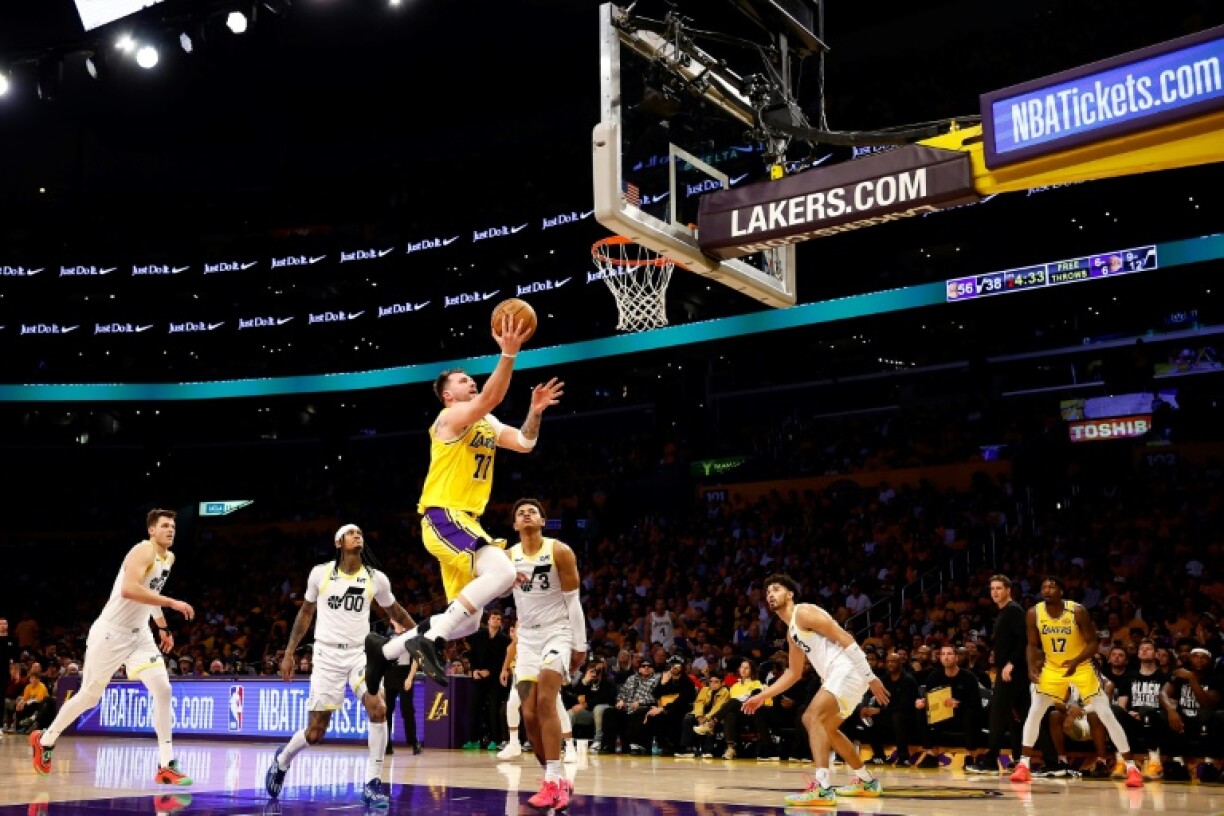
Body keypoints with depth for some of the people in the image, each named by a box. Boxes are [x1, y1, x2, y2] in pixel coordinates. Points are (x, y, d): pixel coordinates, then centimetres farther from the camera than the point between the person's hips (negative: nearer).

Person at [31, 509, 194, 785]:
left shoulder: (169, 558, 9)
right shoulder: (143, 551, -18)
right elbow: (129, 589, -35)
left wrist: (163, 628, 21)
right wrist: (171, 603, -33)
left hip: (139, 633, 7)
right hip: (111, 632, -7)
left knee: (162, 690, -10)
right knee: (89, 696, 9)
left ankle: (166, 765, -9)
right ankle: (45, 739, 34)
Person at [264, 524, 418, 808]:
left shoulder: (376, 578, -1)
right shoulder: (320, 573, -3)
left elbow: (396, 612, 15)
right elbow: (305, 613, 10)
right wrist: (289, 653, 8)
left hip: (360, 653, 1)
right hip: (327, 655, -1)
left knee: (378, 710, -23)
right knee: (315, 733, -1)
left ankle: (373, 784, -12)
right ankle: (282, 759, 33)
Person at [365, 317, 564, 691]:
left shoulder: (488, 424, 20)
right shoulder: (452, 417, -7)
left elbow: (524, 443, 14)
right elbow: (492, 397, -25)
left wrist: (535, 411, -1)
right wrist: (509, 353, -33)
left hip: (464, 520, 10)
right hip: (444, 517, -10)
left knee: (467, 621, 11)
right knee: (502, 572, -31)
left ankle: (384, 648, 21)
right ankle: (429, 639, -25)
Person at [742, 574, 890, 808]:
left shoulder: (804, 612, -9)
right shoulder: (791, 631, 22)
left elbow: (845, 639, -16)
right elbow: (794, 673, 29)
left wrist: (870, 677, -20)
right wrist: (762, 697, 26)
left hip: (848, 670, -11)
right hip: (837, 675, 11)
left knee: (813, 717, -22)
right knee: (826, 728, 23)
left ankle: (822, 788, -30)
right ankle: (866, 781, 35)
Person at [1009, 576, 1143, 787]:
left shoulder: (1077, 611, -22)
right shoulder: (1033, 614, -13)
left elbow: (1092, 644, -16)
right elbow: (1033, 645, -1)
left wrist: (1075, 662, -32)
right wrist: (1032, 667, -18)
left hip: (1081, 666, -3)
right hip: (1052, 667, 3)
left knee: (1105, 713, -8)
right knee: (1034, 712, -3)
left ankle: (1131, 767, -2)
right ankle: (1024, 764, 7)